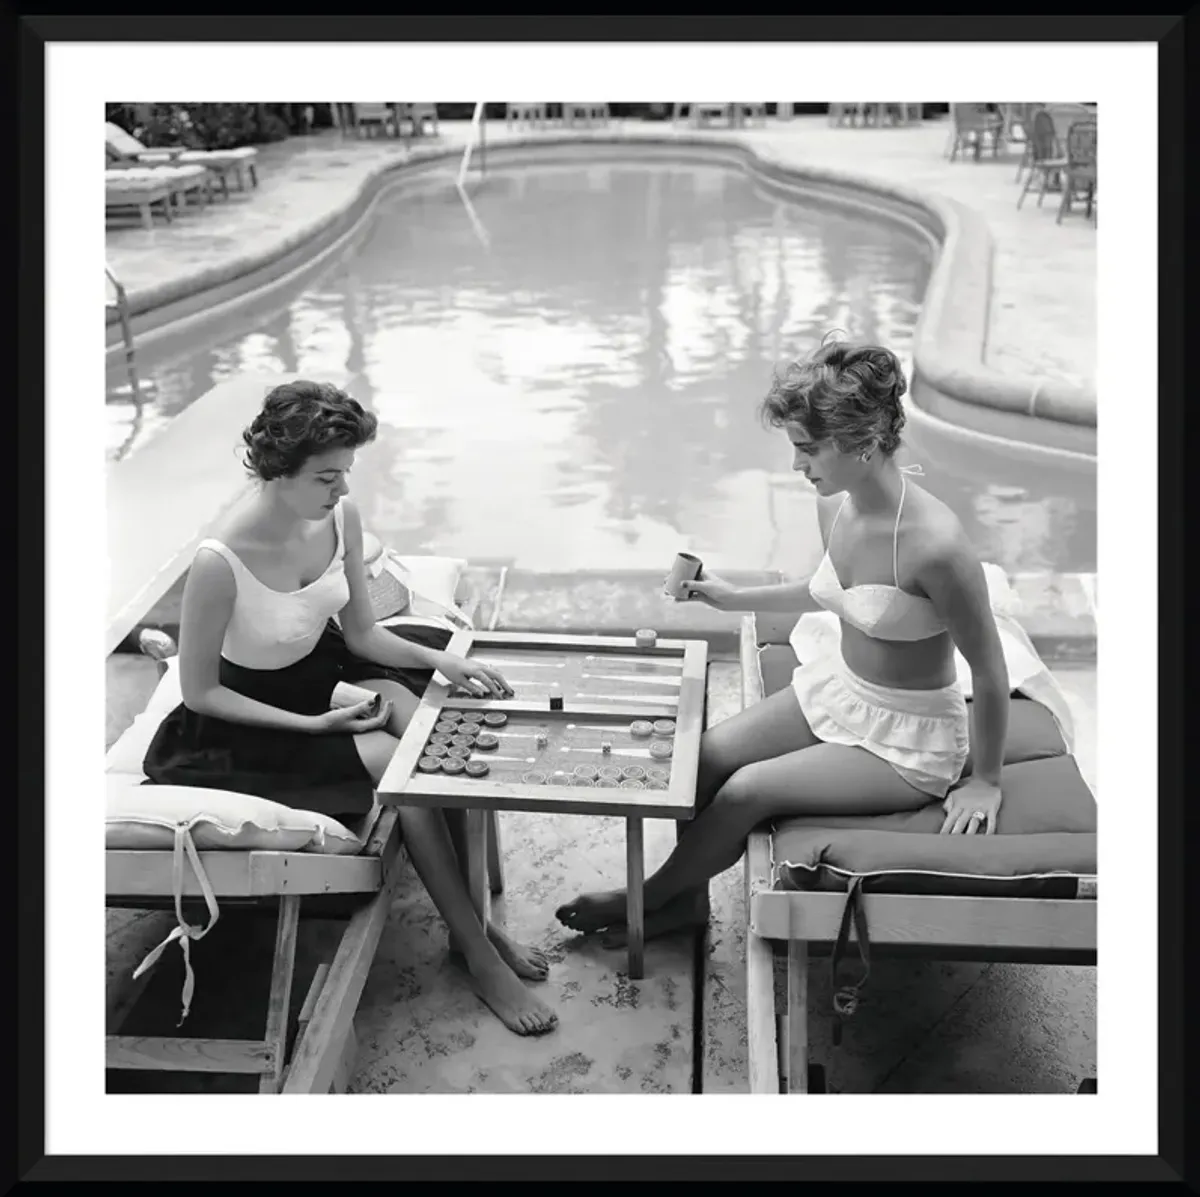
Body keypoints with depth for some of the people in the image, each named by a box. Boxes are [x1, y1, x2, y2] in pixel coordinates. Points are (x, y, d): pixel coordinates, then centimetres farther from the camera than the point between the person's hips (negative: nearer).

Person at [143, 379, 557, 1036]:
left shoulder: (341, 518, -13)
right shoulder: (219, 564, -31)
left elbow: (361, 633, 0)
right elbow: (200, 692, -19)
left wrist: (442, 661, -16)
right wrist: (314, 726, -24)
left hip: (325, 670, 6)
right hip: (249, 716, -6)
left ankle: (474, 921, -6)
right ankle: (475, 949, -6)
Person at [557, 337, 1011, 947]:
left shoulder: (933, 544, -32)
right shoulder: (834, 506, -8)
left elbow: (989, 671, -20)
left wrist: (985, 781, -9)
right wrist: (735, 597, 11)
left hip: (908, 738, -7)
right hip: (835, 688, 7)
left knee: (748, 790, -17)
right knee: (705, 755, -9)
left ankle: (651, 895, 12)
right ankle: (688, 898, 16)